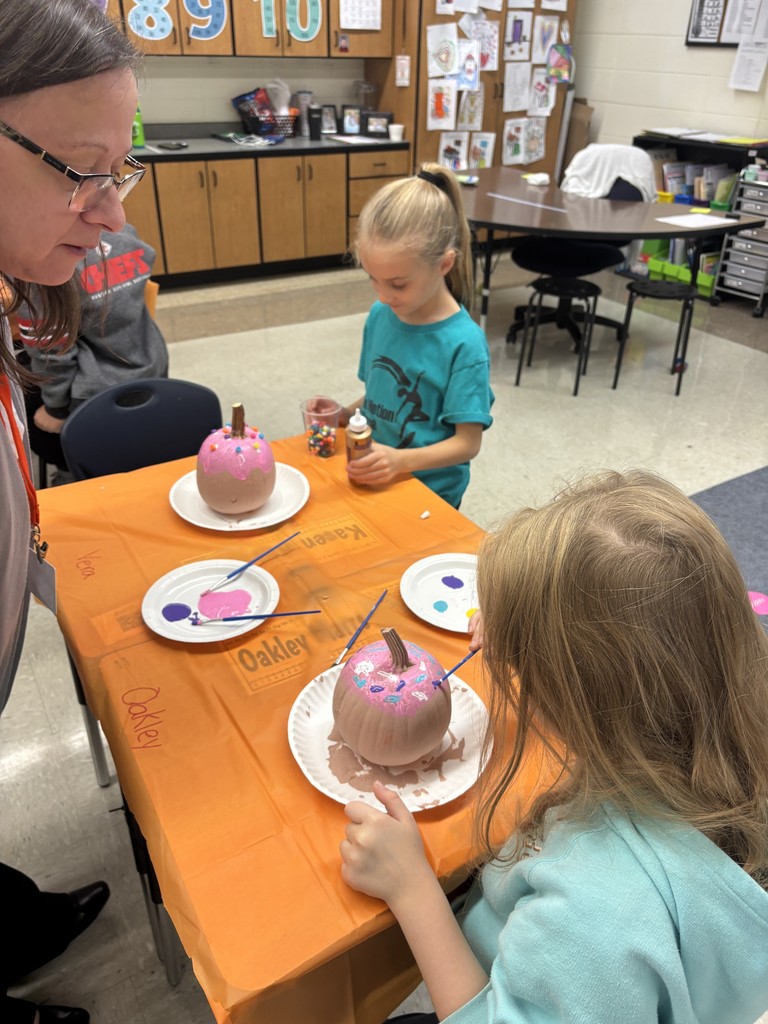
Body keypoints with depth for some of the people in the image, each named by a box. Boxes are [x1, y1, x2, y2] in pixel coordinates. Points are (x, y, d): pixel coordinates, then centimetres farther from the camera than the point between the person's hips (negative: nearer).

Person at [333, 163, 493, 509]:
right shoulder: (380, 315, -3)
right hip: (371, 482, 5)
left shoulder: (464, 344, -20)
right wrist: (343, 415, -8)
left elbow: (467, 443, -18)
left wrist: (401, 460, -31)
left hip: (429, 496, -4)